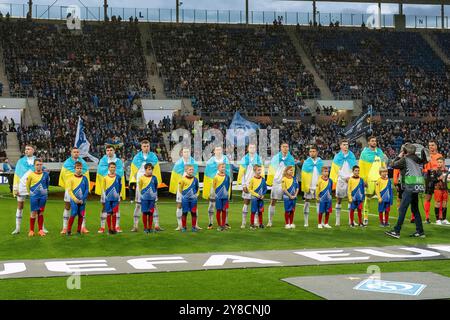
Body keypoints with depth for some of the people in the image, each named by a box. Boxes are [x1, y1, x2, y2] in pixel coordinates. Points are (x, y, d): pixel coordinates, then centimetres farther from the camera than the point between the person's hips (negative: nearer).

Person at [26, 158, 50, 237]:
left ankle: (41, 230, 12)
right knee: (34, 213, 0)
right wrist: (31, 193, 11)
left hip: (43, 196, 2)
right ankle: (31, 230, 10)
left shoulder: (46, 174, -3)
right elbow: (27, 185, 6)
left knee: (41, 213, 6)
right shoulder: (31, 175, -7)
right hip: (34, 197, -2)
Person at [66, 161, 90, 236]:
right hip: (74, 200, -2)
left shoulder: (85, 178, 3)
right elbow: (69, 190, -3)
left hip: (82, 201, 2)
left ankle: (79, 231, 15)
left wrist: (83, 199, -10)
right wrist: (75, 199, -12)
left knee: (81, 215, 4)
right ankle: (68, 230, -2)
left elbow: (87, 190, 1)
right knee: (73, 214, -11)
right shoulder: (71, 178, 0)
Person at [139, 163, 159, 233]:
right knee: (145, 213, 1)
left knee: (151, 213, 4)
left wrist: (155, 195, 11)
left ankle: (150, 227, 14)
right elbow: (140, 188, 7)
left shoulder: (154, 178, 4)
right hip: (144, 198, -2)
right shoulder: (142, 178, -3)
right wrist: (143, 194, 5)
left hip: (152, 198, 2)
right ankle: (145, 228, 11)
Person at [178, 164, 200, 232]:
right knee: (184, 213, 3)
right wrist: (183, 194, 5)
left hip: (193, 199, 2)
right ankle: (183, 227, 12)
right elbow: (180, 188, 5)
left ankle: (194, 227, 12)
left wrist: (196, 194, 8)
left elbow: (197, 188, 16)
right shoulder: (183, 179, -6)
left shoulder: (195, 179, 2)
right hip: (185, 199, -2)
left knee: (194, 213, 4)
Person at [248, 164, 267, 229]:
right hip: (254, 198, -3)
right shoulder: (253, 179, -8)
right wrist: (257, 195, -11)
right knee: (253, 211, 1)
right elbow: (249, 189, -5)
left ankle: (260, 224, 19)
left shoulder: (263, 179, 1)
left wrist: (263, 195, -9)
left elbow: (265, 188, 7)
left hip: (261, 198, 3)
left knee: (260, 211, 10)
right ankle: (252, 224, 9)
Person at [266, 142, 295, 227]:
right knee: (273, 202, 0)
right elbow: (271, 170, 6)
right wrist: (269, 181, 0)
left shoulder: (291, 158, 5)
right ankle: (270, 221, 5)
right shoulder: (275, 158, 4)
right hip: (276, 182, 0)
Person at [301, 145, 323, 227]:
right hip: (309, 187, -1)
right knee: (307, 202, 2)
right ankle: (306, 222, 8)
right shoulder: (306, 162, 0)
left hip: (319, 186, 1)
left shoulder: (320, 162, 6)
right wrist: (305, 186, -10)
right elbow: (303, 175, -3)